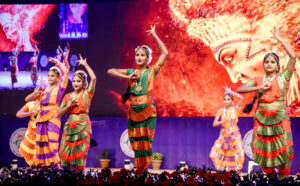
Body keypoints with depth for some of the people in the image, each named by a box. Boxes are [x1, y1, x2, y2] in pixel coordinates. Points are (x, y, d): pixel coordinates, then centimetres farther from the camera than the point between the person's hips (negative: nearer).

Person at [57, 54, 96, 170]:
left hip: (83, 127, -3)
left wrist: (85, 64, -3)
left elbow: (93, 78, -12)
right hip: (69, 126, 4)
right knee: (65, 154, 0)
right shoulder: (68, 96, 13)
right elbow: (59, 113, 10)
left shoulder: (87, 94, 3)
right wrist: (69, 105, -4)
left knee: (80, 154, -5)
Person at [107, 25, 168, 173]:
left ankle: (144, 169, 5)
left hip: (148, 109, -3)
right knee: (135, 140, 4)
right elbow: (110, 71, 11)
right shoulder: (131, 72, 13)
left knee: (146, 140, -2)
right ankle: (139, 169, 11)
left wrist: (154, 34, 0)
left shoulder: (152, 71, 3)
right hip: (133, 109, 3)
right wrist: (128, 77, -3)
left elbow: (165, 53, -4)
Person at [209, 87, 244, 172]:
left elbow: (241, 98, -21)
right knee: (215, 153, -4)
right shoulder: (221, 111, 1)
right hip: (224, 134, 2)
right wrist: (223, 121, -20)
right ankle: (223, 168, 14)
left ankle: (237, 170, 6)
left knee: (239, 154, -13)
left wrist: (230, 91, -12)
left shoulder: (235, 109, -4)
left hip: (234, 134, -2)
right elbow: (214, 124, -2)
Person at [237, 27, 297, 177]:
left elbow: (293, 56, -8)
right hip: (262, 119, 2)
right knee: (264, 152, 5)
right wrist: (259, 88, -9)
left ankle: (283, 178, 8)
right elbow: (239, 89, 2)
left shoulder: (283, 77, 3)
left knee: (284, 151, -7)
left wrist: (278, 38, -4)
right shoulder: (257, 80, 10)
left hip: (280, 119, -2)